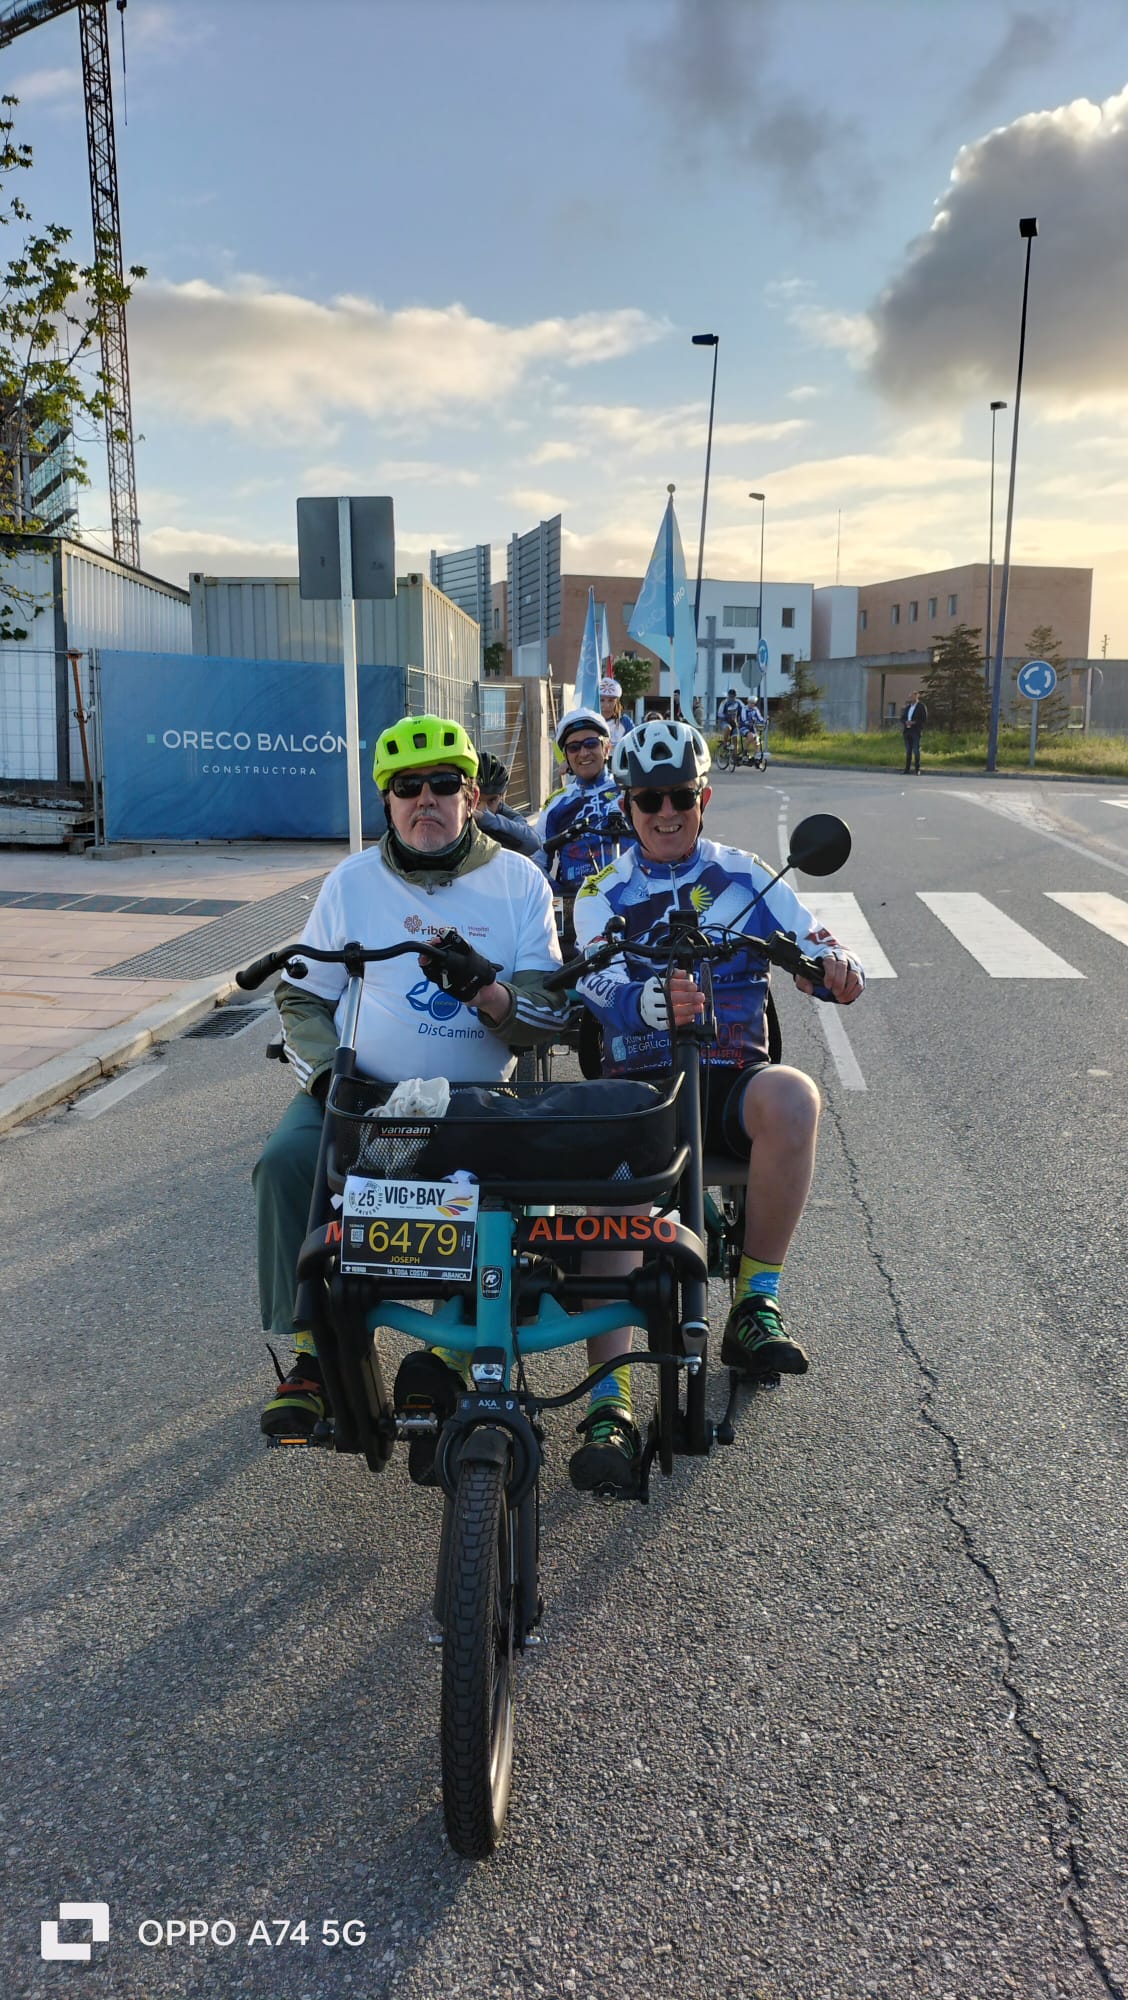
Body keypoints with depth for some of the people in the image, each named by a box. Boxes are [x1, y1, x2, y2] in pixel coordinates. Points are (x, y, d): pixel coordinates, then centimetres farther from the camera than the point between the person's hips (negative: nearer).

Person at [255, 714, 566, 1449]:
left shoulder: (519, 881, 6)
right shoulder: (352, 882, 9)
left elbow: (550, 1010, 0)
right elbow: (302, 996, 13)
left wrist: (489, 991, -22)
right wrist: (325, 1073, -5)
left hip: (477, 1099, -1)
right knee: (288, 1161, -26)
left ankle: (454, 1354, -10)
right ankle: (310, 1349, -10)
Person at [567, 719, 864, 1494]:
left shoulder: (746, 877, 12)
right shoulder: (604, 894, 8)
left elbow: (810, 943, 0)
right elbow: (603, 991, -11)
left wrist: (836, 965, -27)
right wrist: (656, 1002, -36)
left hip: (731, 1075, 1)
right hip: (639, 1080, 0)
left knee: (793, 1095, -34)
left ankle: (755, 1306, -18)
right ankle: (610, 1408, -31)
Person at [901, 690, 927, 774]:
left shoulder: (921, 706, -1)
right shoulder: (907, 706, 16)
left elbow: (924, 719, -6)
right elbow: (902, 718, 17)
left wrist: (914, 723, -16)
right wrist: (905, 722, -5)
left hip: (915, 731, -5)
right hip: (907, 730, 5)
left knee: (916, 751, -5)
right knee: (908, 751, 6)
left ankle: (917, 769, 0)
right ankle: (907, 769, 9)